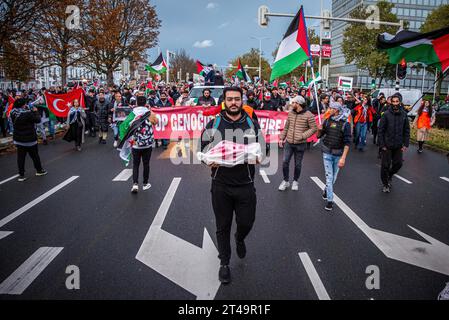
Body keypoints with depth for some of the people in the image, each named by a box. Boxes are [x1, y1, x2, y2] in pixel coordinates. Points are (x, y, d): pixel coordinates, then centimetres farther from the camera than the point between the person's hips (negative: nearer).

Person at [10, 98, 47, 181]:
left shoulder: (13, 113, -4)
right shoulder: (28, 113, -24)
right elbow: (38, 119, -14)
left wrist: (28, 109, 4)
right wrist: (35, 111, -1)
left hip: (18, 139, 5)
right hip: (29, 139, -5)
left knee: (20, 157, 9)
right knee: (35, 156, 13)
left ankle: (21, 175, 13)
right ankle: (39, 170, 29)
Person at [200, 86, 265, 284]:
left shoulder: (252, 124, 4)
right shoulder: (214, 124, 1)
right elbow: (204, 149, 4)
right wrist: (211, 161, -17)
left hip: (245, 184, 1)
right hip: (220, 185, -1)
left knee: (246, 223, 9)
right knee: (223, 226, 10)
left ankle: (239, 238, 46)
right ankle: (224, 263, 30)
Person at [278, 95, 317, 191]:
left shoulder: (308, 115, -10)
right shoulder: (291, 113, 5)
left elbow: (313, 128, -10)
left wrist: (302, 136, -18)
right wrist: (281, 138, 11)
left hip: (300, 144, -4)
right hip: (288, 143, 4)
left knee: (297, 164, 9)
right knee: (285, 162, 2)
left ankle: (295, 181, 29)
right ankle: (286, 181, 20)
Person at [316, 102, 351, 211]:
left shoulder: (345, 124, -9)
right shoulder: (327, 121, 1)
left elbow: (347, 142, -12)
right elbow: (319, 136, 9)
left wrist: (343, 158, -19)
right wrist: (319, 130, -14)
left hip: (338, 154, -1)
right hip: (327, 153, 1)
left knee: (334, 176, 12)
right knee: (329, 176, -2)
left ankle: (326, 190, 39)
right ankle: (330, 200, 4)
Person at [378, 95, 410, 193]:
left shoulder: (403, 114, 0)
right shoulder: (386, 114, -10)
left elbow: (406, 130, 5)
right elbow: (381, 130, -8)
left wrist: (405, 144, 0)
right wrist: (382, 145, -11)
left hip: (398, 146, 3)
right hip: (387, 145, -3)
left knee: (398, 164, 9)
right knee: (386, 165, 5)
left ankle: (389, 176, 38)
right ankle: (385, 184, 22)